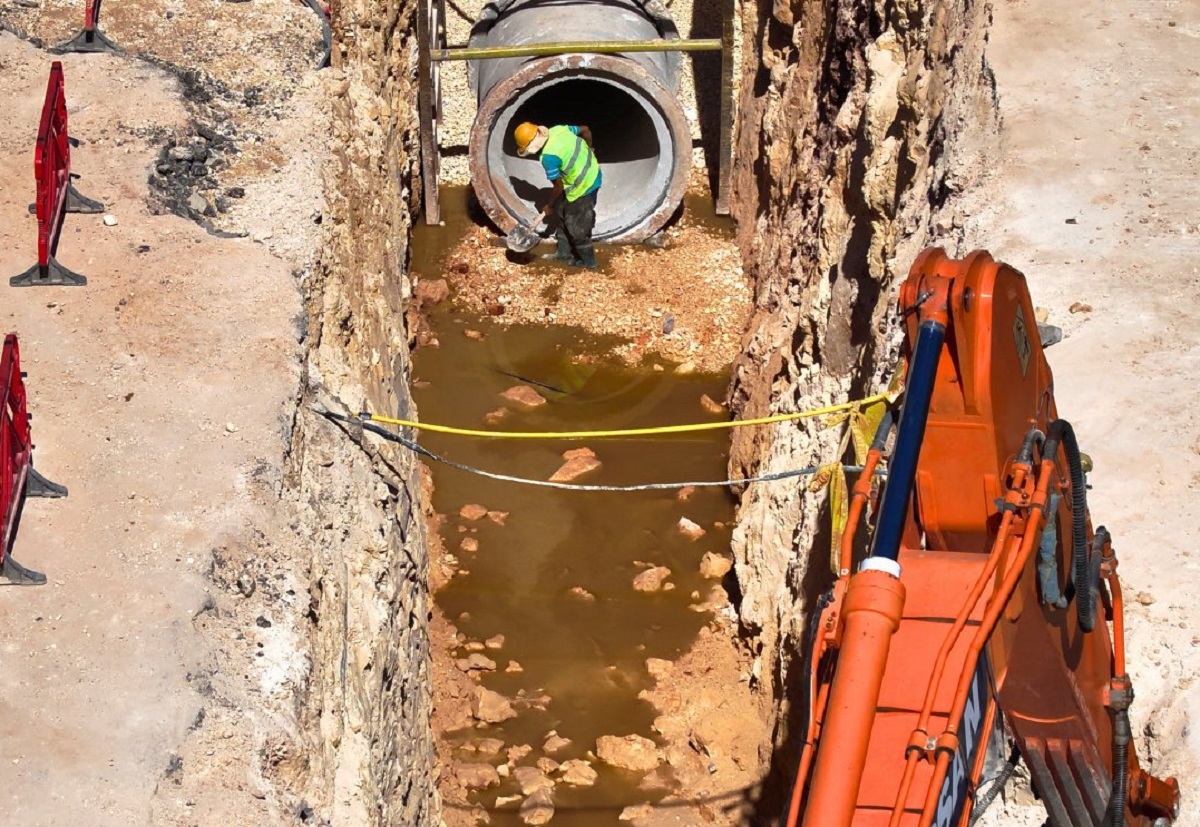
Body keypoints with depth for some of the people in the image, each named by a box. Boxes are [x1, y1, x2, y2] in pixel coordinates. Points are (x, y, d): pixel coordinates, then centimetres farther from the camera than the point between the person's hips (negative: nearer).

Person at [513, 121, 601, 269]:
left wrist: (548, 207, 1)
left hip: (584, 185, -9)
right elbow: (585, 130, 11)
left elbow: (559, 187, -16)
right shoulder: (559, 129, -6)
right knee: (564, 214, 23)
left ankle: (588, 261, 27)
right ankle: (564, 253, 37)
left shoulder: (548, 156, -27)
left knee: (577, 227, 8)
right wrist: (589, 150, 30)